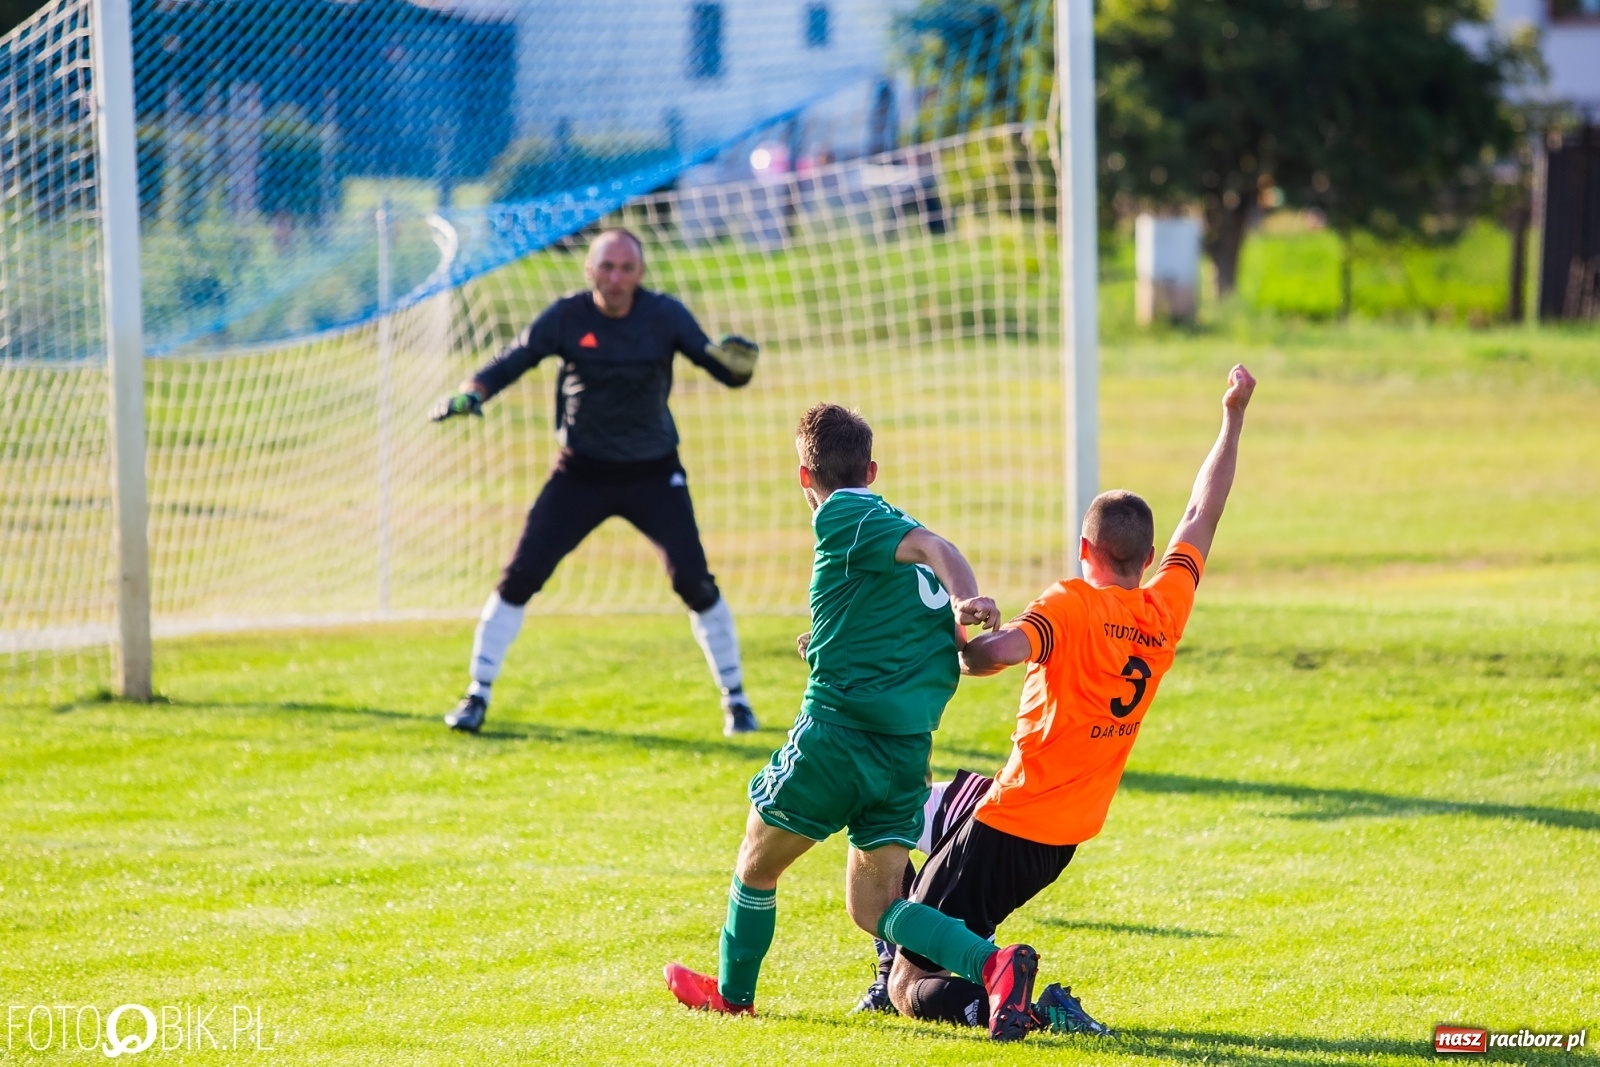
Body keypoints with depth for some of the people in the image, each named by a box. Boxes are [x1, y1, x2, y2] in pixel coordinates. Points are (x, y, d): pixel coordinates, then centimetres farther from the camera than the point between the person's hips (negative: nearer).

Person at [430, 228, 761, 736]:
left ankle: (735, 698, 7)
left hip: (653, 474, 0)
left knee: (694, 581, -10)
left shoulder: (664, 315, -11)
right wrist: (470, 393, -29)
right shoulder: (567, 317, -11)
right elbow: (512, 362, -9)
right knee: (520, 576, -6)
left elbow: (725, 371, -13)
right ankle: (477, 694, 7)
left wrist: (737, 362, -37)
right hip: (581, 473, 1)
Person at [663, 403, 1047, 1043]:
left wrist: (966, 602, -41)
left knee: (756, 866, 18)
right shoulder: (889, 523, 18)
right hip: (909, 749, 7)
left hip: (837, 730, -7)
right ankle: (991, 964, -15)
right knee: (874, 906, 9)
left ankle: (732, 992, 35)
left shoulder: (841, 517, -5)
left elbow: (929, 546, -23)